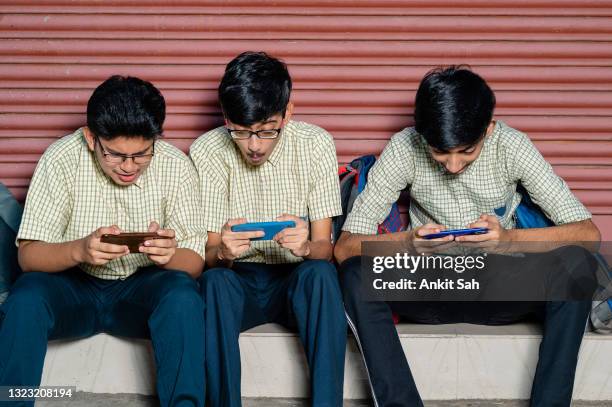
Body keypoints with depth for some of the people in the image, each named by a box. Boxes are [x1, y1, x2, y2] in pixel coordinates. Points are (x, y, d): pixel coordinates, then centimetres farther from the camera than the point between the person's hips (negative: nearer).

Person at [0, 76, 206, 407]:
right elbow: (28, 255, -15)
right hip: (73, 284, 0)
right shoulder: (61, 159, -14)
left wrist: (170, 255, -35)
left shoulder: (176, 166, -11)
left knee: (183, 298, -31)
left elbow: (194, 263, -10)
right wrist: (80, 250, -36)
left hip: (141, 288, 0)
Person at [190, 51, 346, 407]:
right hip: (238, 281, 0)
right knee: (213, 280, -33)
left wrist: (306, 247, -34)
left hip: (297, 279, 0)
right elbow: (207, 254, -7)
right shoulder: (207, 151, -9)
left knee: (321, 273, -33)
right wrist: (222, 251, -32)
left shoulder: (316, 144, -9)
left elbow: (325, 247, -9)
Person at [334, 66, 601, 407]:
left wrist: (510, 238, -34)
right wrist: (407, 240, -35)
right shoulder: (404, 148, -13)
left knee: (577, 264, -28)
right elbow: (345, 246, -15)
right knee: (355, 274, -29)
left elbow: (589, 232, -17)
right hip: (430, 290, 0)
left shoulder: (512, 146, -13)